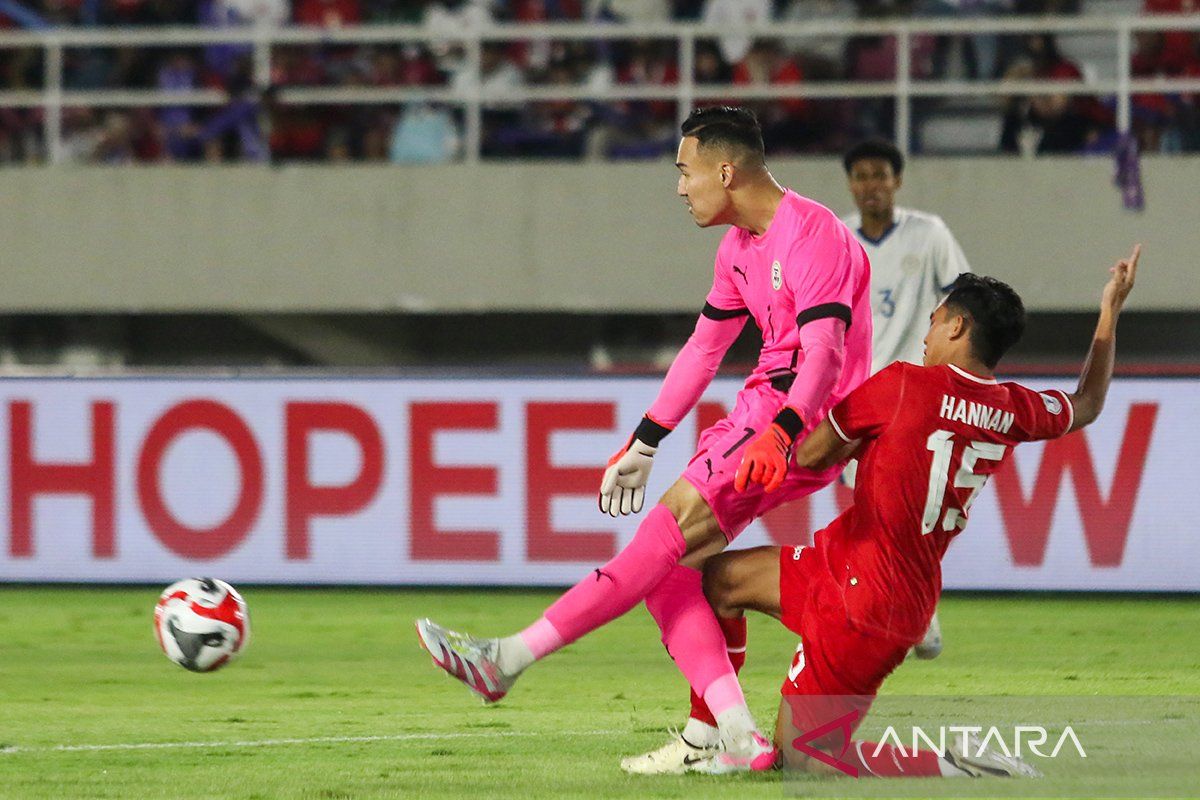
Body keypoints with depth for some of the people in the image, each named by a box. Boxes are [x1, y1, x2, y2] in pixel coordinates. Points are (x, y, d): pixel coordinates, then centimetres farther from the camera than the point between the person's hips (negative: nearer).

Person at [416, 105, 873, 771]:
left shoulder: (813, 235, -15)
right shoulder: (740, 247, 16)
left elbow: (823, 354, -26)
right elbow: (702, 349, 26)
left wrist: (778, 434, -40)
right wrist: (642, 446, 26)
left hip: (805, 424, -10)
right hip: (761, 411, 10)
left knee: (669, 531, -17)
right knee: (671, 562, -3)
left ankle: (509, 658, -21)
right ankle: (723, 731, -11)